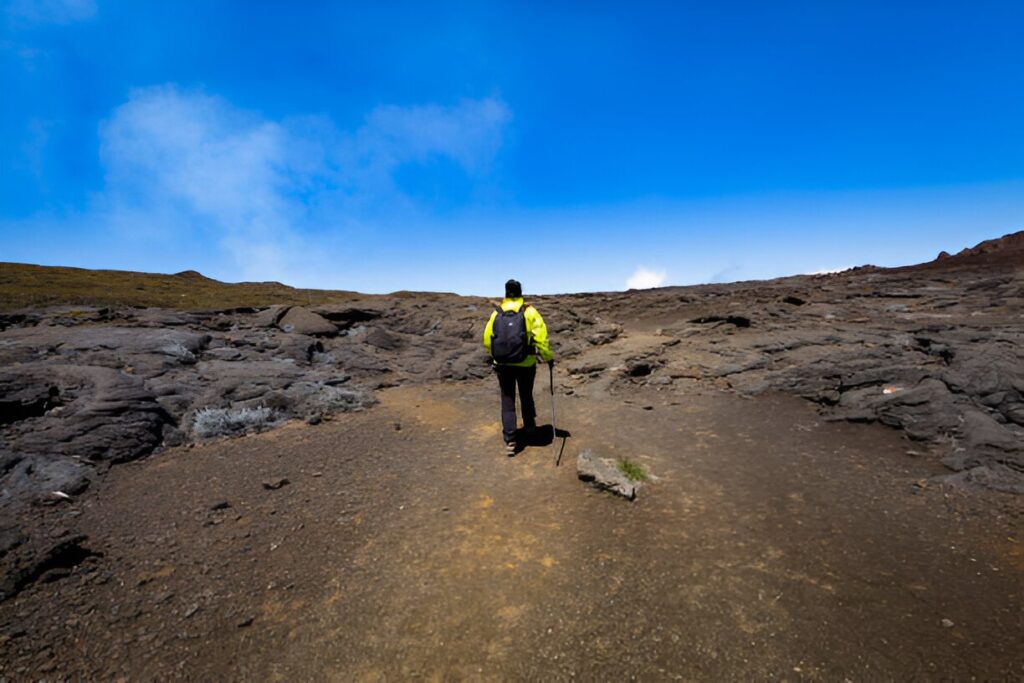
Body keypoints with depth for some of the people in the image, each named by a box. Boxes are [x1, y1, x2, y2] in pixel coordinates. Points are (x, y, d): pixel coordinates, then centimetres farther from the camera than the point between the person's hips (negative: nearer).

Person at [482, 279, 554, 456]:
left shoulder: (496, 313, 1)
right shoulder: (529, 312, -6)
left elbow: (487, 340, 2)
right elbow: (541, 337, -13)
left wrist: (495, 356, 20)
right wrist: (548, 357, -1)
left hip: (503, 364, 1)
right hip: (526, 363, -1)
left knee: (507, 400, 9)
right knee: (526, 396, 22)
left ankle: (510, 441, 4)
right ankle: (529, 426, 41)